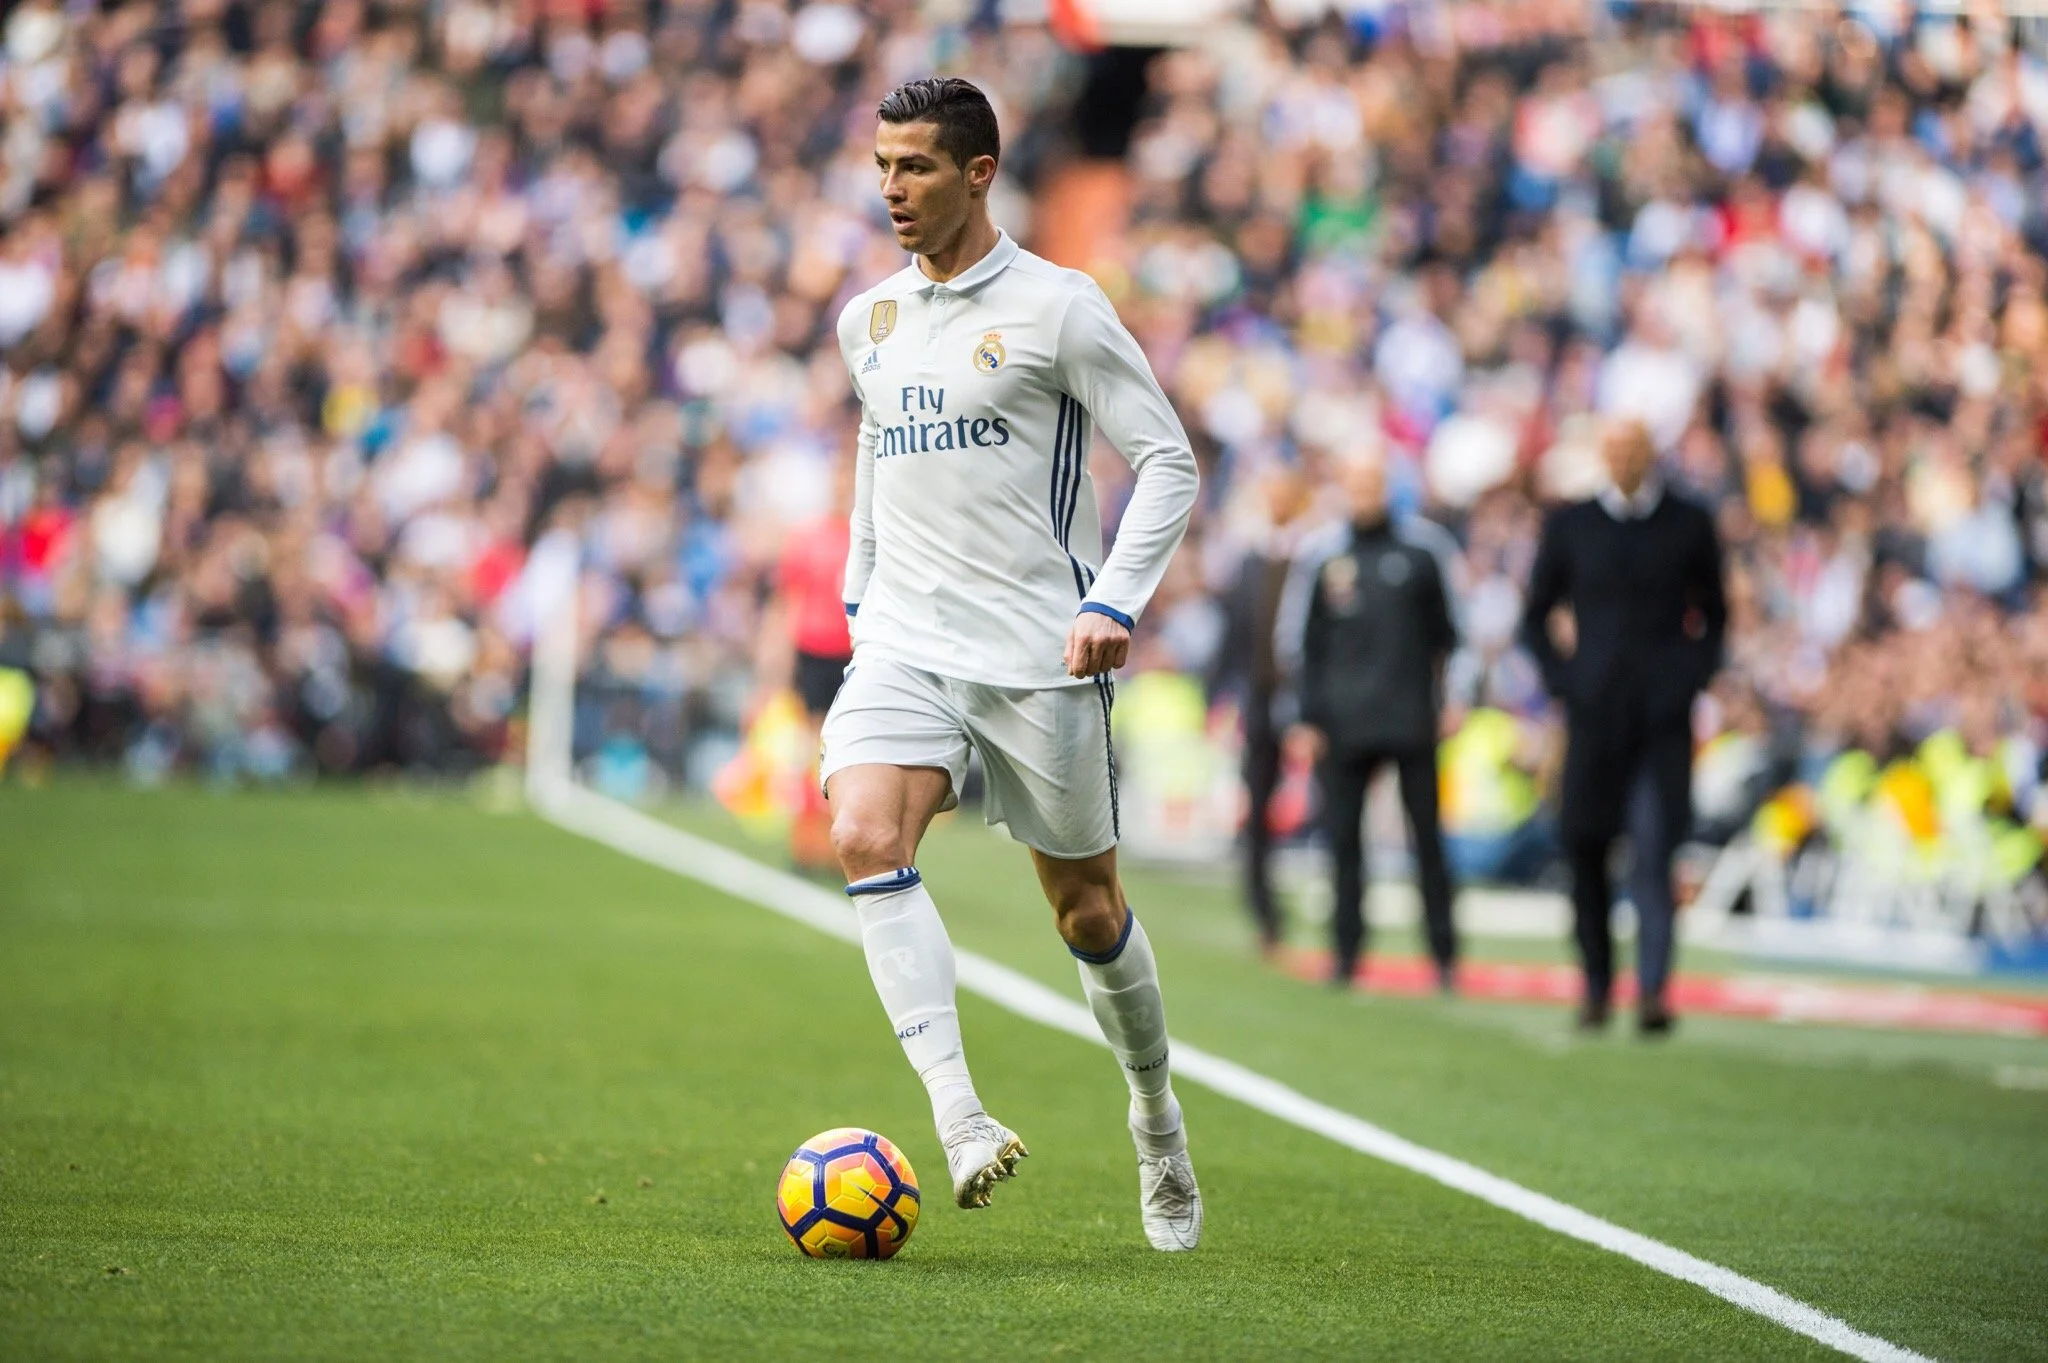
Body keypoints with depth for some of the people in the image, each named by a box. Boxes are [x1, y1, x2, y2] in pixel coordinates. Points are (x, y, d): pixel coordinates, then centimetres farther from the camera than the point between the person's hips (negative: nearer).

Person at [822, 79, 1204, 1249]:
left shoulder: (1057, 307, -6)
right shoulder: (872, 320, 12)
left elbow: (1169, 460, -6)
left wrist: (1115, 601, -16)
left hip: (1040, 653, -4)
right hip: (906, 646, 4)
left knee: (1087, 908, 6)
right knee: (866, 840, -24)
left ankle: (1157, 1118, 33)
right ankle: (959, 1118, -31)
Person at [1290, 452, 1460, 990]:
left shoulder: (1417, 560, 5)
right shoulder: (1329, 566, 8)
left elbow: (1443, 638, 7)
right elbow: (1312, 648, 10)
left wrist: (1446, 704, -1)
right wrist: (1312, 719, 4)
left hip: (1410, 724, -2)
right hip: (1346, 730, 2)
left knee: (1427, 838, -1)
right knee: (1343, 840, 1)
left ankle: (1443, 952, 4)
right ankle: (1346, 951, 7)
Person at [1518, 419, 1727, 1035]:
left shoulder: (1689, 525, 7)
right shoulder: (1570, 526, 7)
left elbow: (1715, 614, 16)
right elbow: (1535, 615, 14)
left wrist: (1692, 677, 2)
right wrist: (1562, 679, 1)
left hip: (1663, 714, -2)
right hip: (1594, 713, 2)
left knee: (1653, 854, -12)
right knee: (1585, 850, 3)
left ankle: (1652, 992, -18)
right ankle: (1596, 985, 17)